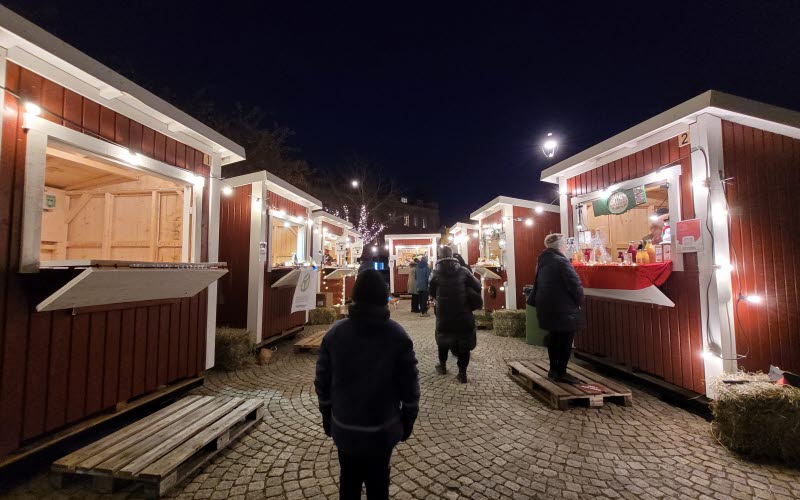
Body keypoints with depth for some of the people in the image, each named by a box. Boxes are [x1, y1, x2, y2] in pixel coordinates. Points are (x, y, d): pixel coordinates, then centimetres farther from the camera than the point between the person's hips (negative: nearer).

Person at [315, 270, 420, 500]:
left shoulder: (335, 333, -9)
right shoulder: (397, 335, -14)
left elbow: (323, 381, -2)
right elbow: (409, 384, -11)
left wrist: (327, 416, 11)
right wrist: (408, 419, 4)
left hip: (344, 427, 2)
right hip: (382, 429, -1)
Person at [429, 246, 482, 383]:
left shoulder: (436, 274, -6)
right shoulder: (463, 271, -6)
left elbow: (432, 293, 2)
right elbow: (477, 287, -4)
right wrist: (469, 299, 13)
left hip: (444, 314, 1)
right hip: (463, 313, 0)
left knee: (443, 338, 21)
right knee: (464, 341, 9)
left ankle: (442, 365, 33)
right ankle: (462, 372, 10)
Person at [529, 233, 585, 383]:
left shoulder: (542, 261, 8)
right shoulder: (562, 261, -19)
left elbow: (538, 283, 15)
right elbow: (576, 285, -20)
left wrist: (535, 301, 22)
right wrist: (579, 301, -3)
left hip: (546, 308, 8)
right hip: (563, 310, -8)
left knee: (553, 338, 18)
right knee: (565, 340, 4)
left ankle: (553, 370, 28)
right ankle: (561, 373, 13)